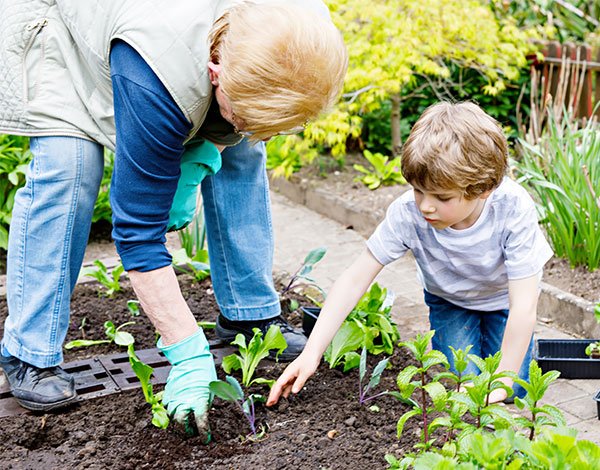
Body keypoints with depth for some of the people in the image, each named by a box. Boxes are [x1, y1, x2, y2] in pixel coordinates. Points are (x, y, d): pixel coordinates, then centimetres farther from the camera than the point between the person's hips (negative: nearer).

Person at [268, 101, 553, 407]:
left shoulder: (514, 209, -37)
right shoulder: (407, 213, -33)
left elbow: (524, 307, -35)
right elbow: (356, 278, -27)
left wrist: (501, 383, -36)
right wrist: (312, 352, -33)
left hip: (503, 299, 0)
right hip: (449, 299, 1)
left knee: (514, 391, -13)